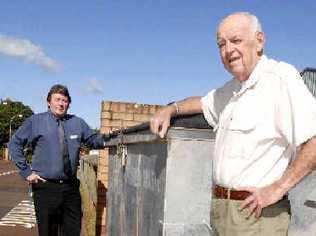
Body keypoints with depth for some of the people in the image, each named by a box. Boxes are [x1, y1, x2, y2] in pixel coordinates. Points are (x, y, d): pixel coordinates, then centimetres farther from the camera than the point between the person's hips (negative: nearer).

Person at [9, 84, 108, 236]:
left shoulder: (77, 123, 6)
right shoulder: (35, 121, -2)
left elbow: (93, 140, 16)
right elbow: (14, 144, 3)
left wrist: (106, 138, -5)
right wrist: (26, 171, -3)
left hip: (71, 186, 3)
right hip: (45, 187, -3)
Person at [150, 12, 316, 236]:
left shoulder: (280, 77, -15)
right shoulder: (232, 89, 14)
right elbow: (203, 102, 33)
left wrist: (278, 188, -21)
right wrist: (171, 109, 16)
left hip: (255, 211, -8)